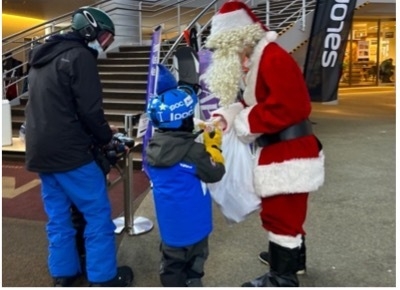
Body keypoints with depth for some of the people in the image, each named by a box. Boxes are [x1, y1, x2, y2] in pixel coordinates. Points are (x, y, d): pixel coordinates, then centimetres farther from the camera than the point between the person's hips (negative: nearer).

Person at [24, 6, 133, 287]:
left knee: (58, 216, 15)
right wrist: (106, 137, 2)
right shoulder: (79, 56, -11)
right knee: (98, 213, 1)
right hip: (69, 152, -9)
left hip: (40, 150, 9)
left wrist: (98, 133, 21)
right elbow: (90, 110, -17)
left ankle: (63, 274, 25)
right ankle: (104, 278, 9)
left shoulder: (43, 57, 18)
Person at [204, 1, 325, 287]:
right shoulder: (257, 61, 13)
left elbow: (285, 108, -29)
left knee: (280, 215, -2)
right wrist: (226, 116, -3)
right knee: (286, 213, 24)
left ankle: (282, 277, 12)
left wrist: (242, 121, -19)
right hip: (280, 151, 11)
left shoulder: (273, 58, -20)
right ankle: (289, 256, 43)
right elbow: (254, 103, 15)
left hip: (287, 154, -11)